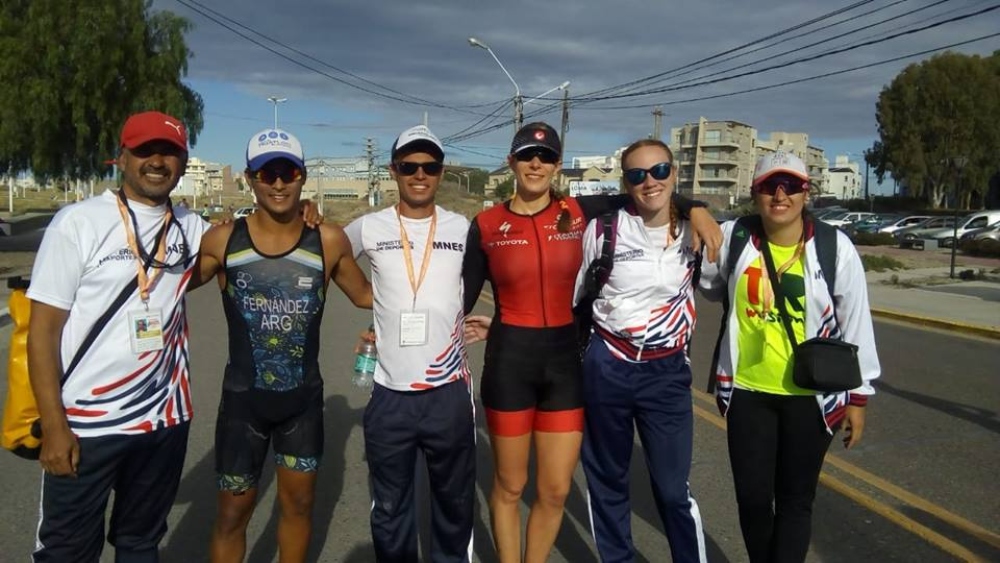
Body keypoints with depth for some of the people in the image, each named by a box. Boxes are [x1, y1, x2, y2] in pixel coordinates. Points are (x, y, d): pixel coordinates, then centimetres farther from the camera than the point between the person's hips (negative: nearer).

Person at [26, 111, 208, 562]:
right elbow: (44, 328, -8)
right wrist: (54, 426, -12)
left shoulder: (191, 228, 4)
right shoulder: (78, 223, -7)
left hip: (165, 418, 4)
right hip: (86, 423, -3)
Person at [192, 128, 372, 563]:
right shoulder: (222, 241, -9)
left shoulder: (329, 241, -9)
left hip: (304, 399, 1)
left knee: (298, 503, 18)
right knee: (232, 511, 12)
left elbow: (364, 294, 5)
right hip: (243, 398, -1)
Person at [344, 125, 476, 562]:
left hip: (449, 391, 0)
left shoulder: (464, 229, 0)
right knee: (389, 508, 15)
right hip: (390, 392, 0)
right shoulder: (368, 228, -1)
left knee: (455, 502, 16)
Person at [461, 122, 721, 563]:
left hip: (565, 360, 2)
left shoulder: (579, 213, 1)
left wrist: (693, 209, -3)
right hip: (509, 362, -1)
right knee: (509, 486, 12)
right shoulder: (487, 225, -2)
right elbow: (464, 295, 4)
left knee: (556, 491, 9)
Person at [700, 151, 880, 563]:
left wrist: (858, 395, 0)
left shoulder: (835, 247, -7)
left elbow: (856, 324, -2)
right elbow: (711, 287, 17)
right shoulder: (734, 237, -3)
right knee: (752, 495, 10)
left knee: (796, 499, 11)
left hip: (811, 394, -1)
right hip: (748, 391, 2)